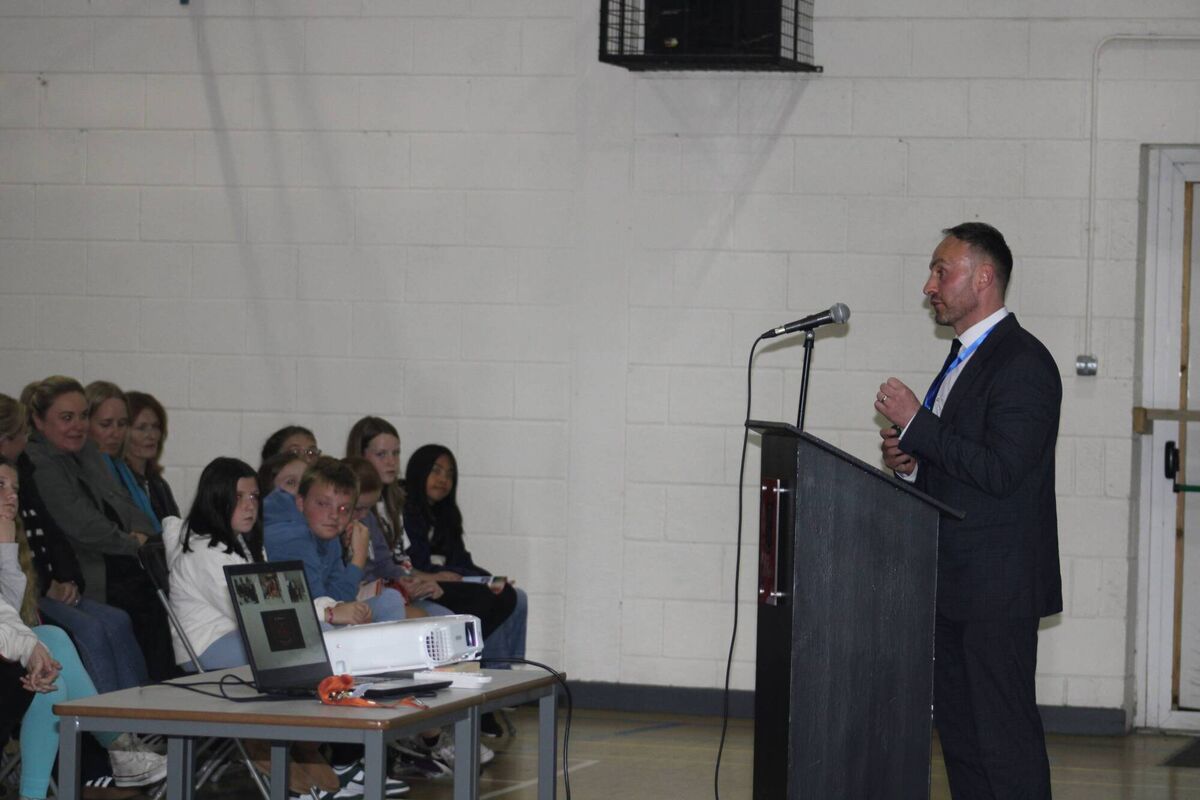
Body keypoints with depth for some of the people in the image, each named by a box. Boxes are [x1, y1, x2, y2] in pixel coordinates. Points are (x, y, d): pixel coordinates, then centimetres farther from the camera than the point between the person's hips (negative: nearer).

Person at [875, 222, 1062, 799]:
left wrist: (917, 424, -18)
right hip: (953, 584, 10)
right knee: (958, 730, 11)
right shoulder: (964, 359, 19)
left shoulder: (1023, 363, -13)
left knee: (1004, 735, -9)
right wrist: (911, 461, 5)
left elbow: (1000, 471, -22)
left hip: (998, 588, -10)